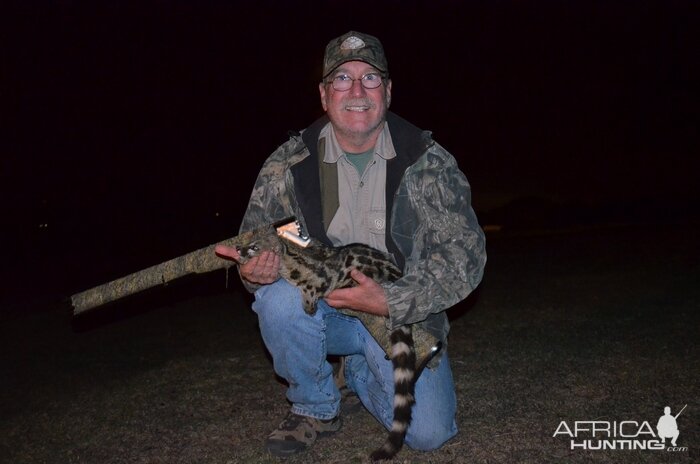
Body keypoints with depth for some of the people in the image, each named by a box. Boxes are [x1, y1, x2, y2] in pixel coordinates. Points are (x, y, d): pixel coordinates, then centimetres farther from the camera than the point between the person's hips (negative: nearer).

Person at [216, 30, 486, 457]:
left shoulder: (428, 160, -11)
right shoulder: (289, 163, -7)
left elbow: (466, 253, -14)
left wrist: (390, 301, -29)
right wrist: (257, 270, -29)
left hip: (405, 314, 0)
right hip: (321, 308, 0)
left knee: (427, 434, -14)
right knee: (279, 298, -32)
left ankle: (360, 372, 20)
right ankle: (316, 409, -2)